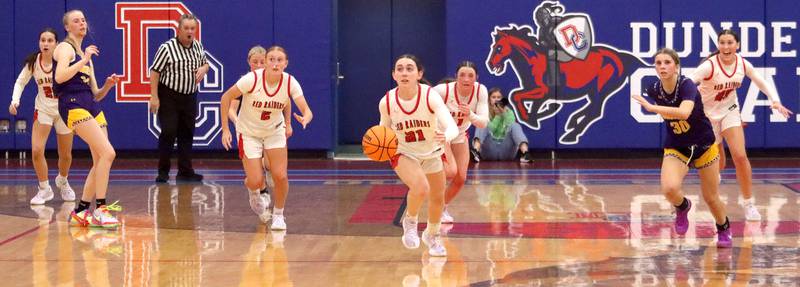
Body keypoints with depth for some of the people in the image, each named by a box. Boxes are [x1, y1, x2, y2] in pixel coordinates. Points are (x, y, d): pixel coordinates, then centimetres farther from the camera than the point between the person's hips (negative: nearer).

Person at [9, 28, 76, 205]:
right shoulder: (33, 62, -10)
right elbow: (20, 82, 1)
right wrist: (15, 100, -14)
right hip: (43, 110, 2)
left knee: (65, 155, 10)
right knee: (36, 150, -14)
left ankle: (62, 182, 41)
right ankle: (44, 190, 4)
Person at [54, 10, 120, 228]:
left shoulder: (86, 55, 24)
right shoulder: (65, 48, 1)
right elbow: (60, 77, -19)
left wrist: (108, 85, 3)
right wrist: (84, 60, -15)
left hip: (92, 107, 9)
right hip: (73, 105, -9)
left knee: (100, 161, 2)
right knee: (108, 153, -20)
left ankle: (81, 212, 11)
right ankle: (100, 209, -17)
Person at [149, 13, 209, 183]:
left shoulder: (198, 47, 5)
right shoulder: (167, 48, -14)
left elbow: (205, 64, 21)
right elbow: (155, 72, -13)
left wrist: (203, 69, -5)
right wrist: (154, 97, -18)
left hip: (189, 97, 6)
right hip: (168, 97, -6)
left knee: (187, 134, 8)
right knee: (168, 133, -8)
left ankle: (185, 172, 16)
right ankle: (163, 172, 3)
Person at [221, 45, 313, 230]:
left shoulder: (290, 83, -19)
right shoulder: (252, 79, -26)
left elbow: (307, 111, -23)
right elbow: (226, 98, -15)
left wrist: (305, 119, -47)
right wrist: (225, 129, -17)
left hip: (275, 132, 2)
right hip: (249, 133, -2)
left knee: (280, 176, -10)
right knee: (256, 181, -9)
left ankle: (278, 215, 16)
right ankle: (255, 194, 31)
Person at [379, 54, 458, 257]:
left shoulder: (431, 96, -28)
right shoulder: (386, 102, -22)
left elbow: (452, 127, -38)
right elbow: (384, 130, -2)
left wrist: (446, 136, -61)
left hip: (432, 153, 2)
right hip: (403, 154, -2)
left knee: (437, 198, 15)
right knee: (421, 187, -30)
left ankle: (432, 236, 46)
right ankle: (410, 222, 2)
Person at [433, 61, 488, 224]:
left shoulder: (480, 91, -22)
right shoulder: (444, 90, -32)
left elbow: (483, 122, -27)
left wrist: (470, 115, -46)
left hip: (460, 135, 4)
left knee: (461, 178, 3)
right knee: (450, 171, -24)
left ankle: (442, 209, 29)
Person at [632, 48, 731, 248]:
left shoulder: (687, 86, -27)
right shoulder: (654, 90, -11)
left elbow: (684, 112, -48)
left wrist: (651, 107, -48)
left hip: (703, 146, -2)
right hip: (676, 148, 2)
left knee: (711, 198, 8)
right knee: (669, 188, -26)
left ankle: (724, 230, 40)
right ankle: (682, 207, 10)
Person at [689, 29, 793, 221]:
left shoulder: (743, 64, -12)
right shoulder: (710, 65, -26)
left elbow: (761, 83, 3)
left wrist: (775, 101, -13)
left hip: (729, 112, 3)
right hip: (707, 115, -3)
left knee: (740, 156, -14)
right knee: (718, 164, 6)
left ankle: (749, 204, -2)